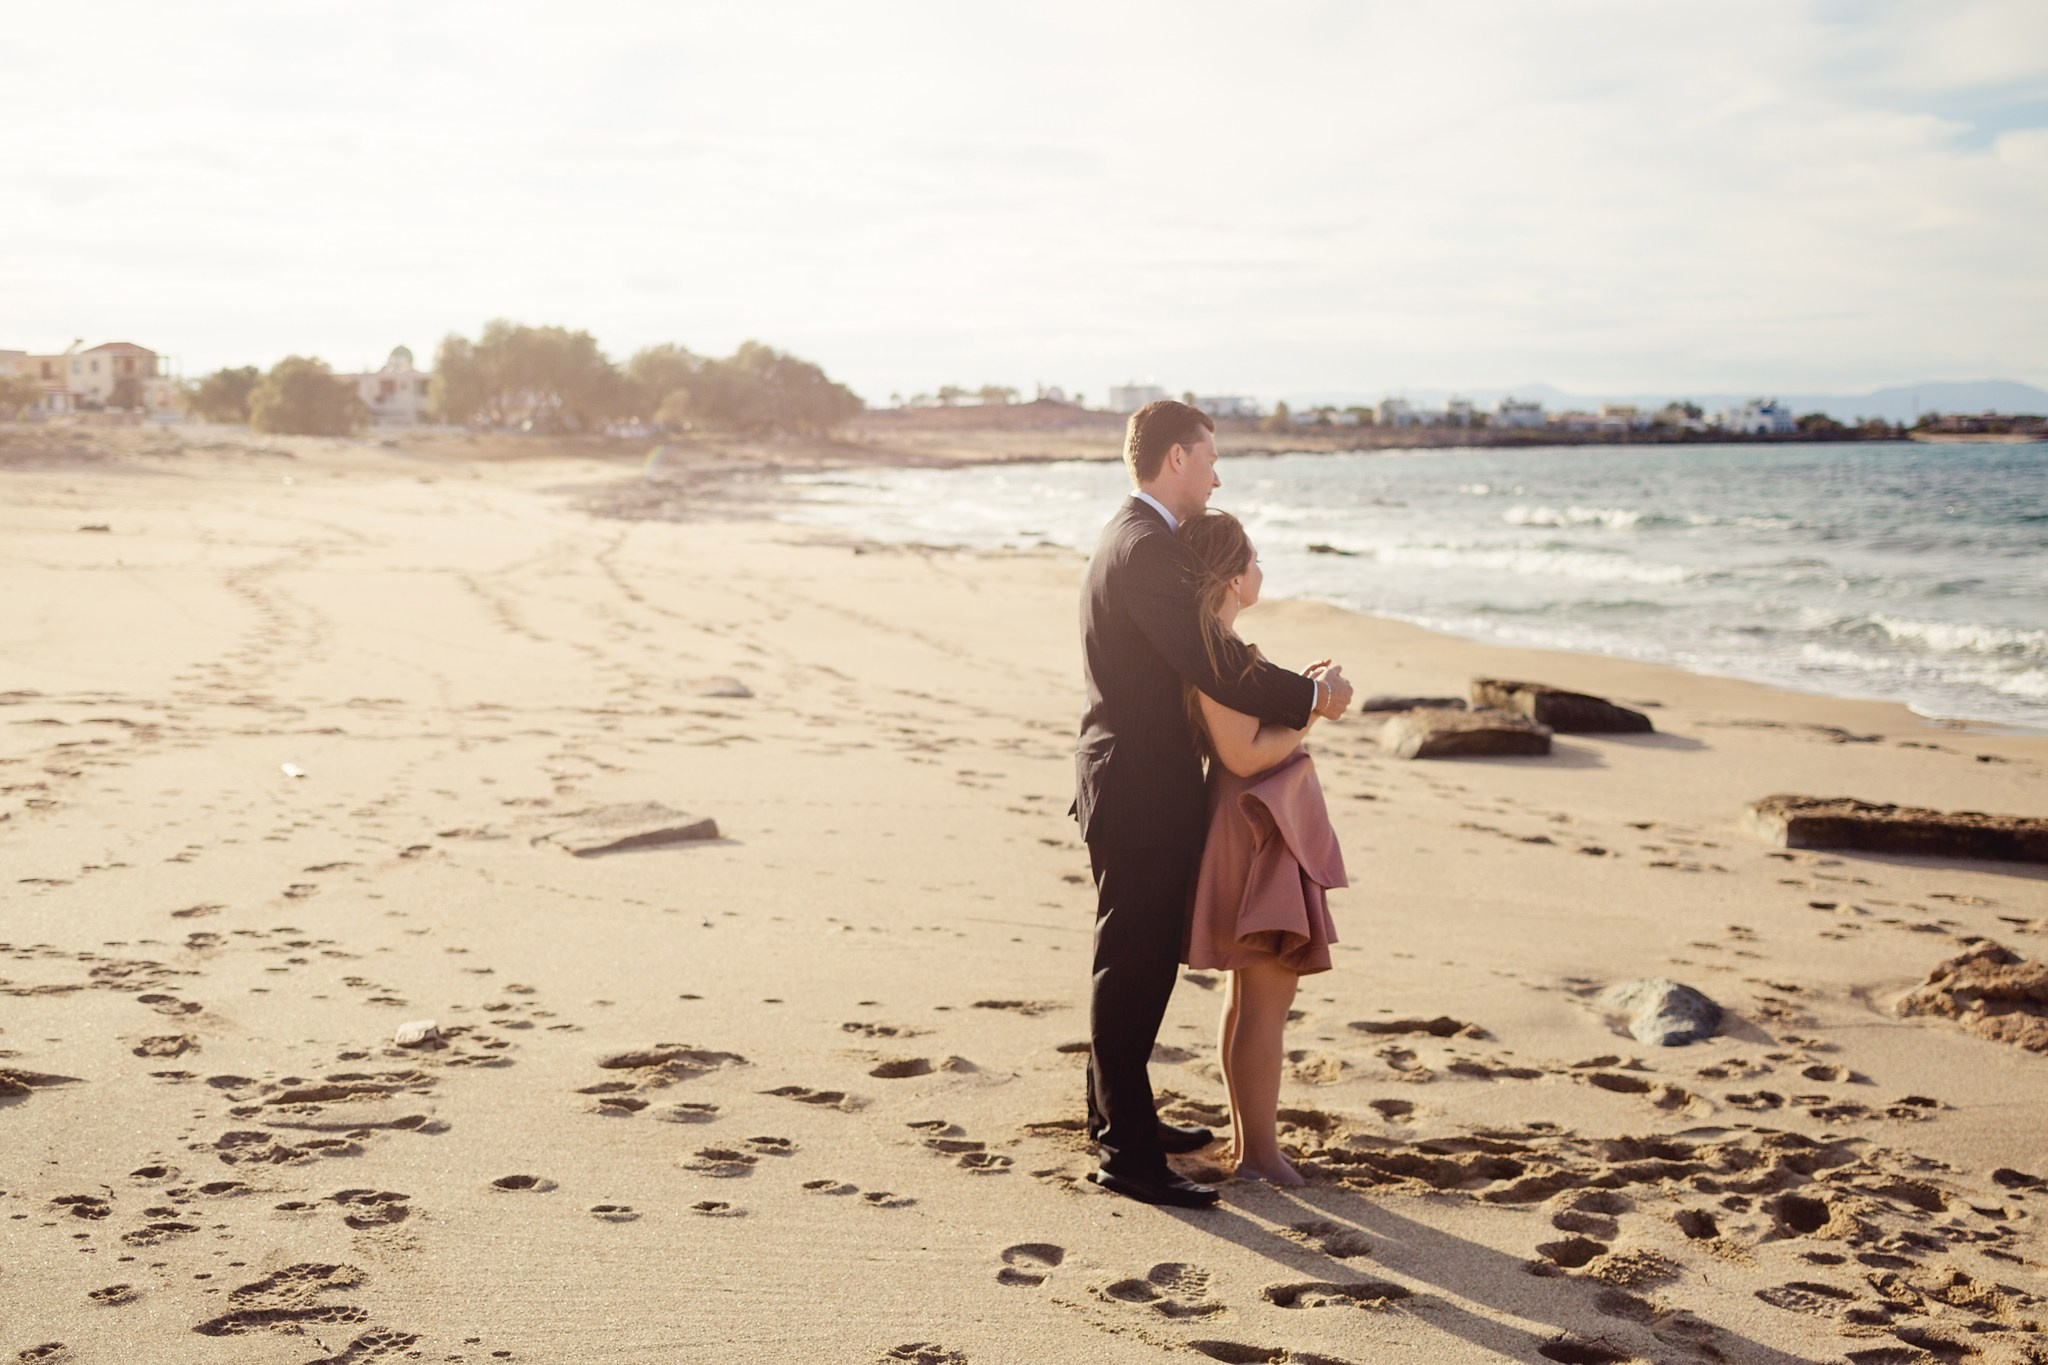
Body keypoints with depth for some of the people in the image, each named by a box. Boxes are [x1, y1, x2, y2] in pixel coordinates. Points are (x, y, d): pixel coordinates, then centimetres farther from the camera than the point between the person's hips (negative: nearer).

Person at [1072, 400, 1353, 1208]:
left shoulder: (1135, 538, 16)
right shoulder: (1148, 549, -19)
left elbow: (1199, 656, 18)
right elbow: (1214, 670, -24)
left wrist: (1296, 682, 9)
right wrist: (1310, 697, -12)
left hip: (1139, 784, 11)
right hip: (1140, 792, -11)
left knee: (1138, 965, 21)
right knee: (1133, 970, -5)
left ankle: (1119, 1115, 34)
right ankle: (1126, 1156, 1)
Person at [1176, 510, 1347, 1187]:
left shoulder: (1218, 643, 13)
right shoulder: (1213, 649, -19)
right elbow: (1243, 753, -21)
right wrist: (1313, 712, -11)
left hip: (1262, 827, 11)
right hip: (1259, 828, -11)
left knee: (1248, 994, 16)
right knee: (1267, 999, -4)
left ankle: (1245, 1137, 25)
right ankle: (1259, 1151, 3)